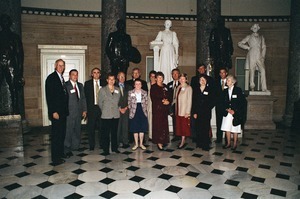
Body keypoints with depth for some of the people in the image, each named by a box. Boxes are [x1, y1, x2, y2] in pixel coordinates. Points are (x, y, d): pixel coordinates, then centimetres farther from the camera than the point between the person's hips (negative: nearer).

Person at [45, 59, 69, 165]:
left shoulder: (61, 78, 16)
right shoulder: (51, 78, -10)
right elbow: (49, 96, -16)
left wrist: (65, 110, 13)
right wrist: (53, 111, -20)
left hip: (63, 111, 9)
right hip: (56, 112, -9)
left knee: (62, 134, 15)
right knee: (56, 135, -4)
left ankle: (60, 153, 27)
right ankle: (55, 159, 4)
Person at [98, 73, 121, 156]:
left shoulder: (117, 90, 11)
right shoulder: (102, 90, 1)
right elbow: (100, 103, 4)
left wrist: (119, 108, 6)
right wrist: (105, 110, 6)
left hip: (116, 115, 3)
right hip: (106, 115, -3)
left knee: (114, 132, 9)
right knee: (106, 133, 0)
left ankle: (114, 148, 22)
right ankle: (106, 150, 8)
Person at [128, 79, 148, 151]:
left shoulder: (144, 92, 5)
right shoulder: (130, 92, 1)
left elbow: (146, 102, 7)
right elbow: (129, 103, 3)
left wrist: (144, 109, 0)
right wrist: (132, 109, -1)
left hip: (143, 112, 1)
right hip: (134, 112, -1)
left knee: (142, 128, 5)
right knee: (135, 129, 4)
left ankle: (141, 144, 17)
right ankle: (136, 144, 16)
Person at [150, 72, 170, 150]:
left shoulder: (165, 86, 15)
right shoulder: (153, 87, 0)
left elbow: (168, 96, 14)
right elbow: (153, 98, -8)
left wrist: (167, 101, -7)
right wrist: (162, 101, -14)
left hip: (164, 108, 5)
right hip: (157, 108, -5)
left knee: (164, 125, 5)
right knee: (158, 125, -7)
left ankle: (163, 140, 15)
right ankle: (159, 142, -4)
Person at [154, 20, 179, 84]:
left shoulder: (173, 33, 14)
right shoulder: (161, 33, 14)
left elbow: (176, 44, 9)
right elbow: (157, 41, 8)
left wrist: (177, 53, 1)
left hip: (171, 51, 1)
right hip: (164, 50, 0)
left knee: (171, 66, -6)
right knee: (164, 66, -7)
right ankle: (164, 82, -7)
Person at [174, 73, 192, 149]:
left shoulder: (188, 88, -6)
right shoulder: (178, 87, 12)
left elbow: (189, 100, -10)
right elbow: (176, 98, 12)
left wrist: (188, 112, -14)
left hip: (185, 110, -6)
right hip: (178, 110, 6)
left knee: (184, 126, -2)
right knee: (179, 125, 7)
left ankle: (183, 142, 4)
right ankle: (183, 140, 16)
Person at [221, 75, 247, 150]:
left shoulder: (238, 90, -3)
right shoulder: (225, 91, 10)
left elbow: (243, 102, -6)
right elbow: (223, 102, 11)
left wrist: (234, 111, -11)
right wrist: (227, 109, -7)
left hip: (236, 113, -4)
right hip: (227, 113, 4)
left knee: (234, 129, 1)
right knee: (227, 128, 3)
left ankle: (235, 144, 14)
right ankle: (228, 143, 16)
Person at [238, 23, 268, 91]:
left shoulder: (261, 37, 21)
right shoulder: (249, 37, 13)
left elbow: (264, 47, 17)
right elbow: (239, 44, 11)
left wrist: (263, 56, 2)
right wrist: (247, 47, 0)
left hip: (259, 57, 2)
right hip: (252, 56, -1)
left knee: (263, 70, -15)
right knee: (252, 70, -12)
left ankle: (264, 88, -17)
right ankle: (252, 87, -8)